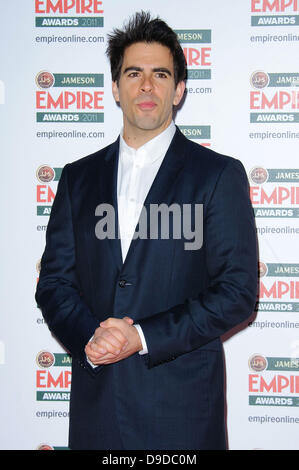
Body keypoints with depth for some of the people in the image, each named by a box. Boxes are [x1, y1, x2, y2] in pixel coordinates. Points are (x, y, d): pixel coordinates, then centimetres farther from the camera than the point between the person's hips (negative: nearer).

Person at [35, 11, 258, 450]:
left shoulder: (220, 175, -2)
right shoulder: (78, 177, 9)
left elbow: (238, 290, -8)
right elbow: (54, 281, 7)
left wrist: (142, 337, -15)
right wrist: (90, 338, -12)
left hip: (182, 401, -3)